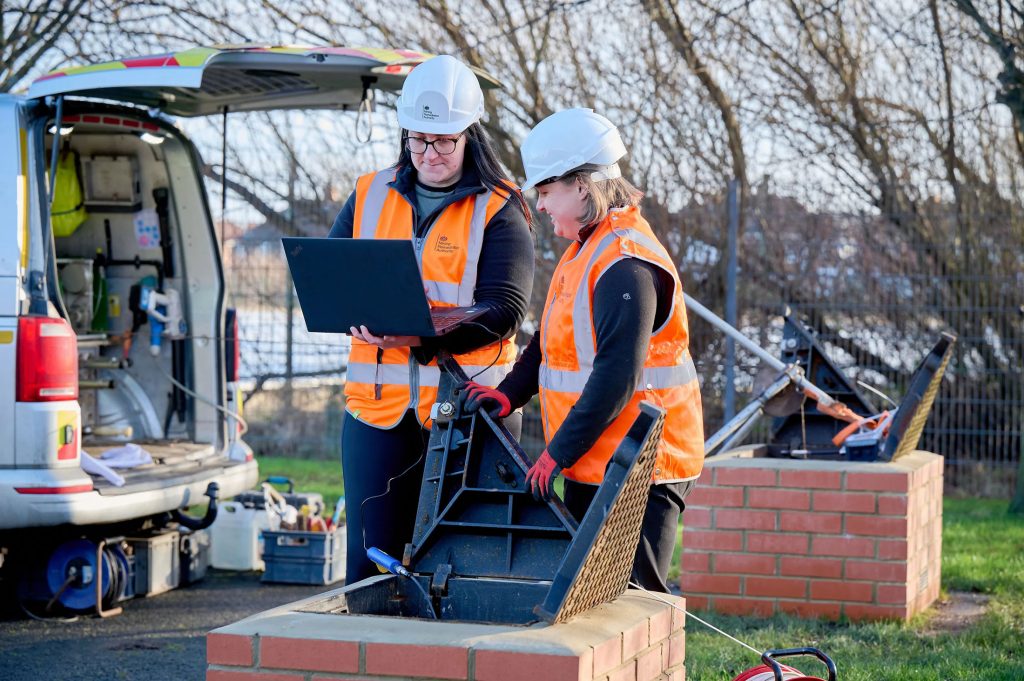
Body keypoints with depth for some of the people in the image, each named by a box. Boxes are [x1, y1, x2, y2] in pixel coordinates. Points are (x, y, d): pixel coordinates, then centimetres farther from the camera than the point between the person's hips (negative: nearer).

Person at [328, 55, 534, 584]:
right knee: (370, 556, 6)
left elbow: (502, 313, -11)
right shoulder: (370, 195, 12)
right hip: (379, 405, 3)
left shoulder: (499, 211, -1)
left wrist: (423, 335, -24)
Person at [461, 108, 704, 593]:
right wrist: (509, 394, 7)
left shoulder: (626, 266, -20)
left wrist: (558, 454, -20)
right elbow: (553, 341, 22)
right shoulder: (586, 250, 14)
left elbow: (616, 377, -25)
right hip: (591, 467, 10)